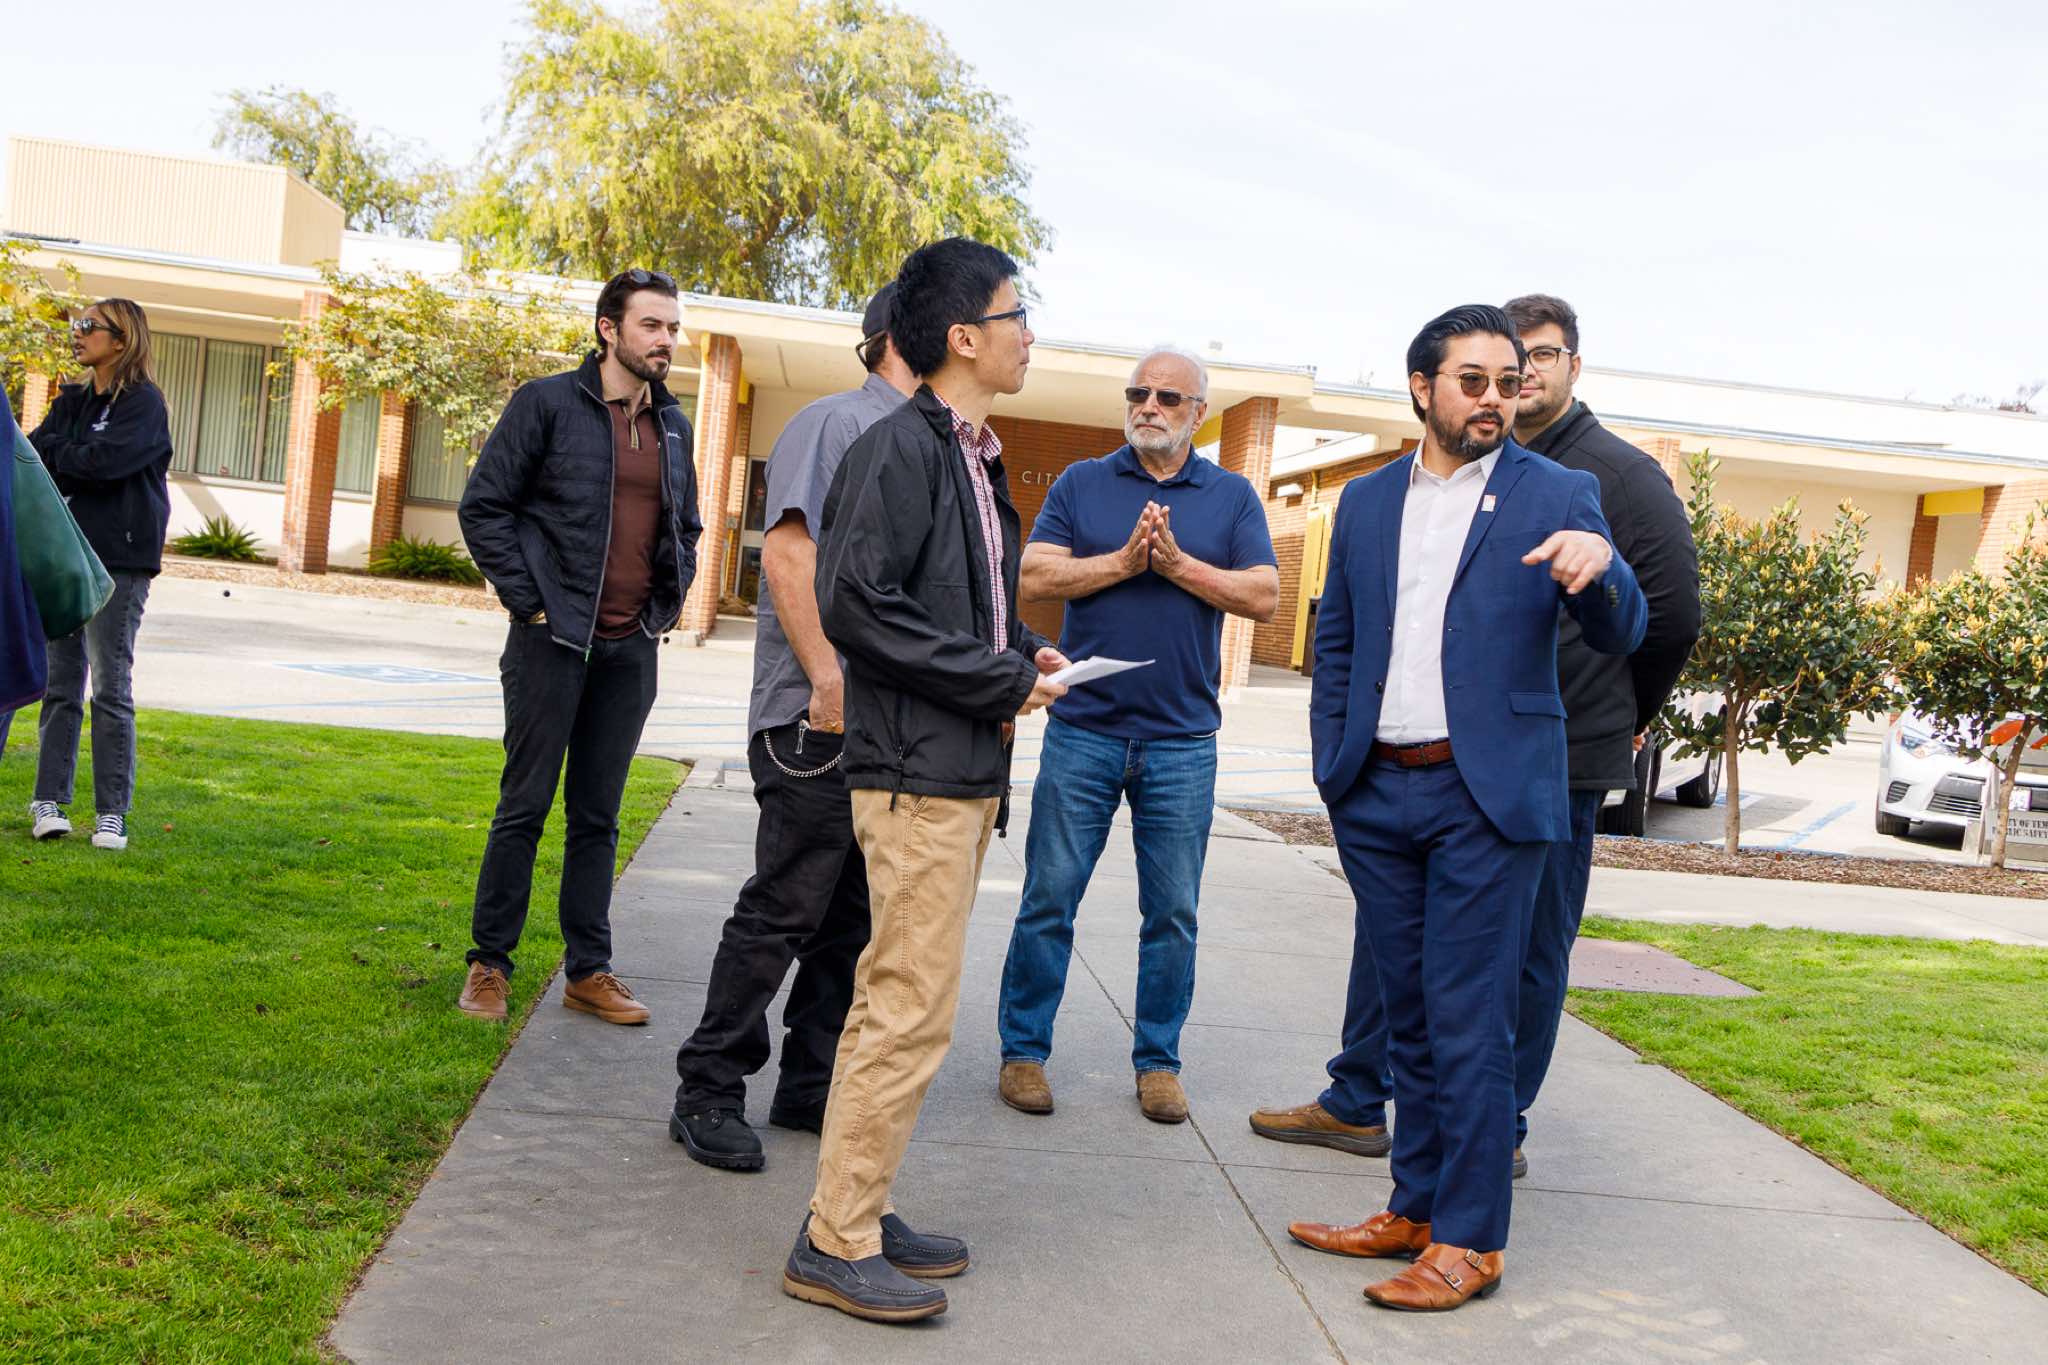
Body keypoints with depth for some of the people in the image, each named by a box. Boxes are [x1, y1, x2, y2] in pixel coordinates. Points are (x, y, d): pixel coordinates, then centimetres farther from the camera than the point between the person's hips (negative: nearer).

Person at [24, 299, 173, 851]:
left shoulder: (143, 402, -6)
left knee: (112, 690, -3)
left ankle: (112, 812, 2)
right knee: (60, 685, 8)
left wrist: (50, 451, -4)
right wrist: (72, 456, -11)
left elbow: (104, 460, -18)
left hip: (118, 561, -6)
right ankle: (50, 801, 13)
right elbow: (32, 450, 8)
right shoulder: (71, 399, 16)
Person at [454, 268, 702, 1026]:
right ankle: (489, 964, 15)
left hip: (631, 650, 5)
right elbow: (482, 505, -5)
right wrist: (527, 599, -10)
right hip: (553, 640, -4)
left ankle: (589, 971, 18)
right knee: (524, 806, 3)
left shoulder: (674, 425, 11)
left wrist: (671, 600, 10)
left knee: (598, 816, 11)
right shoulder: (548, 403, -5)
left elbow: (687, 524, 23)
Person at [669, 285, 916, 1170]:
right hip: (820, 722, -8)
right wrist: (830, 681, -22)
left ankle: (811, 1087, 24)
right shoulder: (839, 422, -7)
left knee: (854, 917, 13)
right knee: (781, 912, -3)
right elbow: (788, 548, -18)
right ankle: (708, 1094, 9)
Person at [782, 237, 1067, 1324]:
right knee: (912, 1012, -5)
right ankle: (836, 1245, 6)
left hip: (961, 771, 10)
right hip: (919, 770, -10)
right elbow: (857, 605, -20)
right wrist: (1005, 680, -15)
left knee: (893, 1006, 14)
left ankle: (856, 1213, 25)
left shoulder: (970, 457, 16)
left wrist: (1021, 655, 5)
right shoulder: (900, 447, -12)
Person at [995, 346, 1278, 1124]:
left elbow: (1264, 596, -3)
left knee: (1172, 914, 7)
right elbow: (1035, 577, -3)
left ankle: (1158, 1061, 21)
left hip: (1182, 741, 1)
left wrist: (1179, 564, -13)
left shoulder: (1233, 497, 8)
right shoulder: (1081, 484, 8)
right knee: (1049, 898, 3)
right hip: (1083, 730, 0)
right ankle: (1023, 1051, 15)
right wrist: (1124, 561, -13)